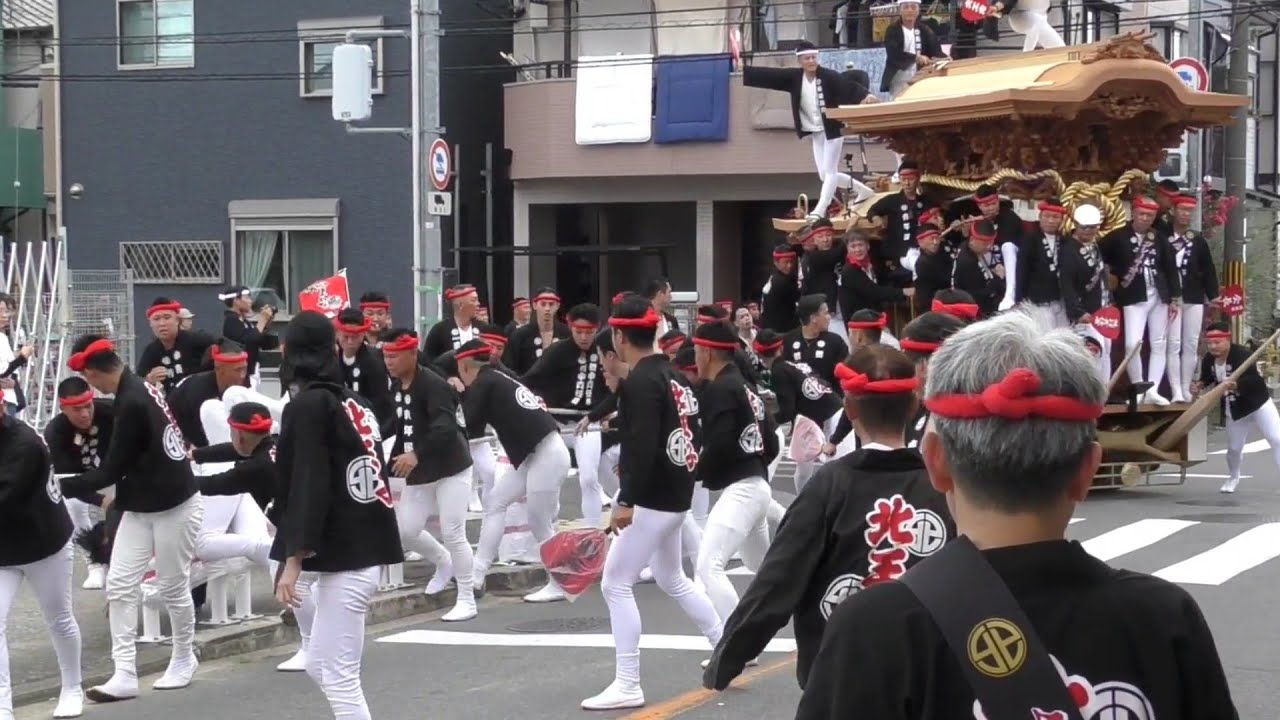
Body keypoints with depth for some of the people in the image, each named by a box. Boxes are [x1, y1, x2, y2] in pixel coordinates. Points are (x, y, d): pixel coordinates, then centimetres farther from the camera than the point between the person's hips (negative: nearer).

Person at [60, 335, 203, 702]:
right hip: (141, 506, 9)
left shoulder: (132, 404, -25)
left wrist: (61, 487, -10)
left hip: (174, 506, -9)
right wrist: (122, 493, 16)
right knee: (120, 585, 0)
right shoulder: (142, 387, 2)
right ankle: (125, 673, -2)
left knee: (172, 588, 6)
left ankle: (184, 660, 27)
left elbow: (112, 470, -18)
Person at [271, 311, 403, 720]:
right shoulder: (354, 404, 14)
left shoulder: (308, 406, -10)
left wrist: (294, 558, -21)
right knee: (320, 665, 17)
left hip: (345, 559, -9)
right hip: (363, 551, 9)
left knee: (339, 676, -8)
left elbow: (307, 486, -18)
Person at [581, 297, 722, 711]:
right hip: (676, 494, 10)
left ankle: (627, 685, -7)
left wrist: (626, 499, -26)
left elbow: (642, 445, -26)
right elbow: (691, 435, 18)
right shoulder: (673, 377, 12)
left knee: (616, 583, -6)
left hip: (653, 499, -10)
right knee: (672, 579, 25)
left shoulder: (639, 381, -16)